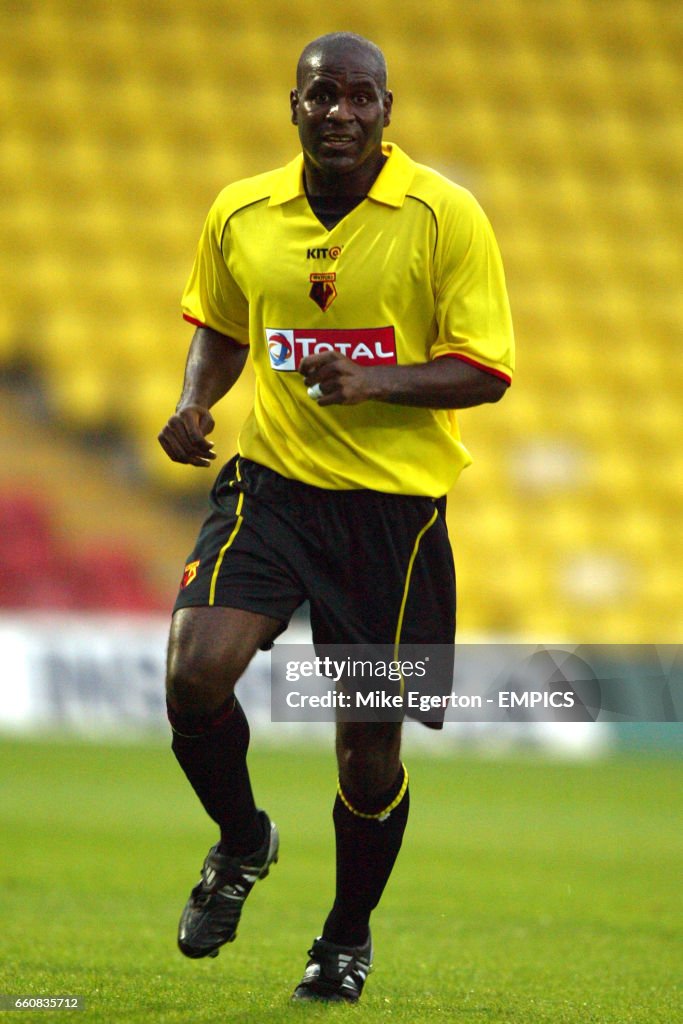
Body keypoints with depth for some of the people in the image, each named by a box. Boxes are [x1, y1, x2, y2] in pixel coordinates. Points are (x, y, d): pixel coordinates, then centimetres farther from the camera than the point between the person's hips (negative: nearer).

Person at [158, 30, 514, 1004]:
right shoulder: (240, 215, 4)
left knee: (370, 736, 3)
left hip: (395, 502, -2)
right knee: (194, 671, -19)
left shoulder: (445, 216, -7)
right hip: (271, 483, 2)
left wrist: (379, 381, -23)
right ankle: (242, 840, 13)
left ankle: (348, 939, 29)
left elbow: (487, 370, -7)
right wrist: (194, 403, 2)